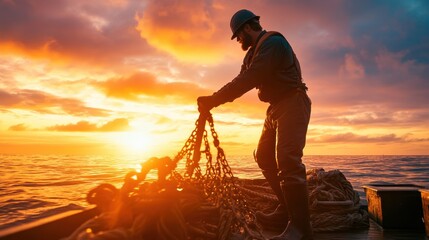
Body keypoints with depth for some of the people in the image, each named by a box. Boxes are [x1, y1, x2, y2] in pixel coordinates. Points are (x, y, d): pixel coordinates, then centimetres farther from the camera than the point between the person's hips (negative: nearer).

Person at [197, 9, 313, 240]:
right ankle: (286, 209, 19)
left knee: (287, 160, -21)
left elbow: (249, 80, -26)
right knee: (264, 156, 11)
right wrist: (214, 99, -5)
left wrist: (213, 100, -25)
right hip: (277, 106, 10)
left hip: (292, 103, -10)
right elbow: (242, 80, 9)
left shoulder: (273, 43, -16)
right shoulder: (253, 52, 16)